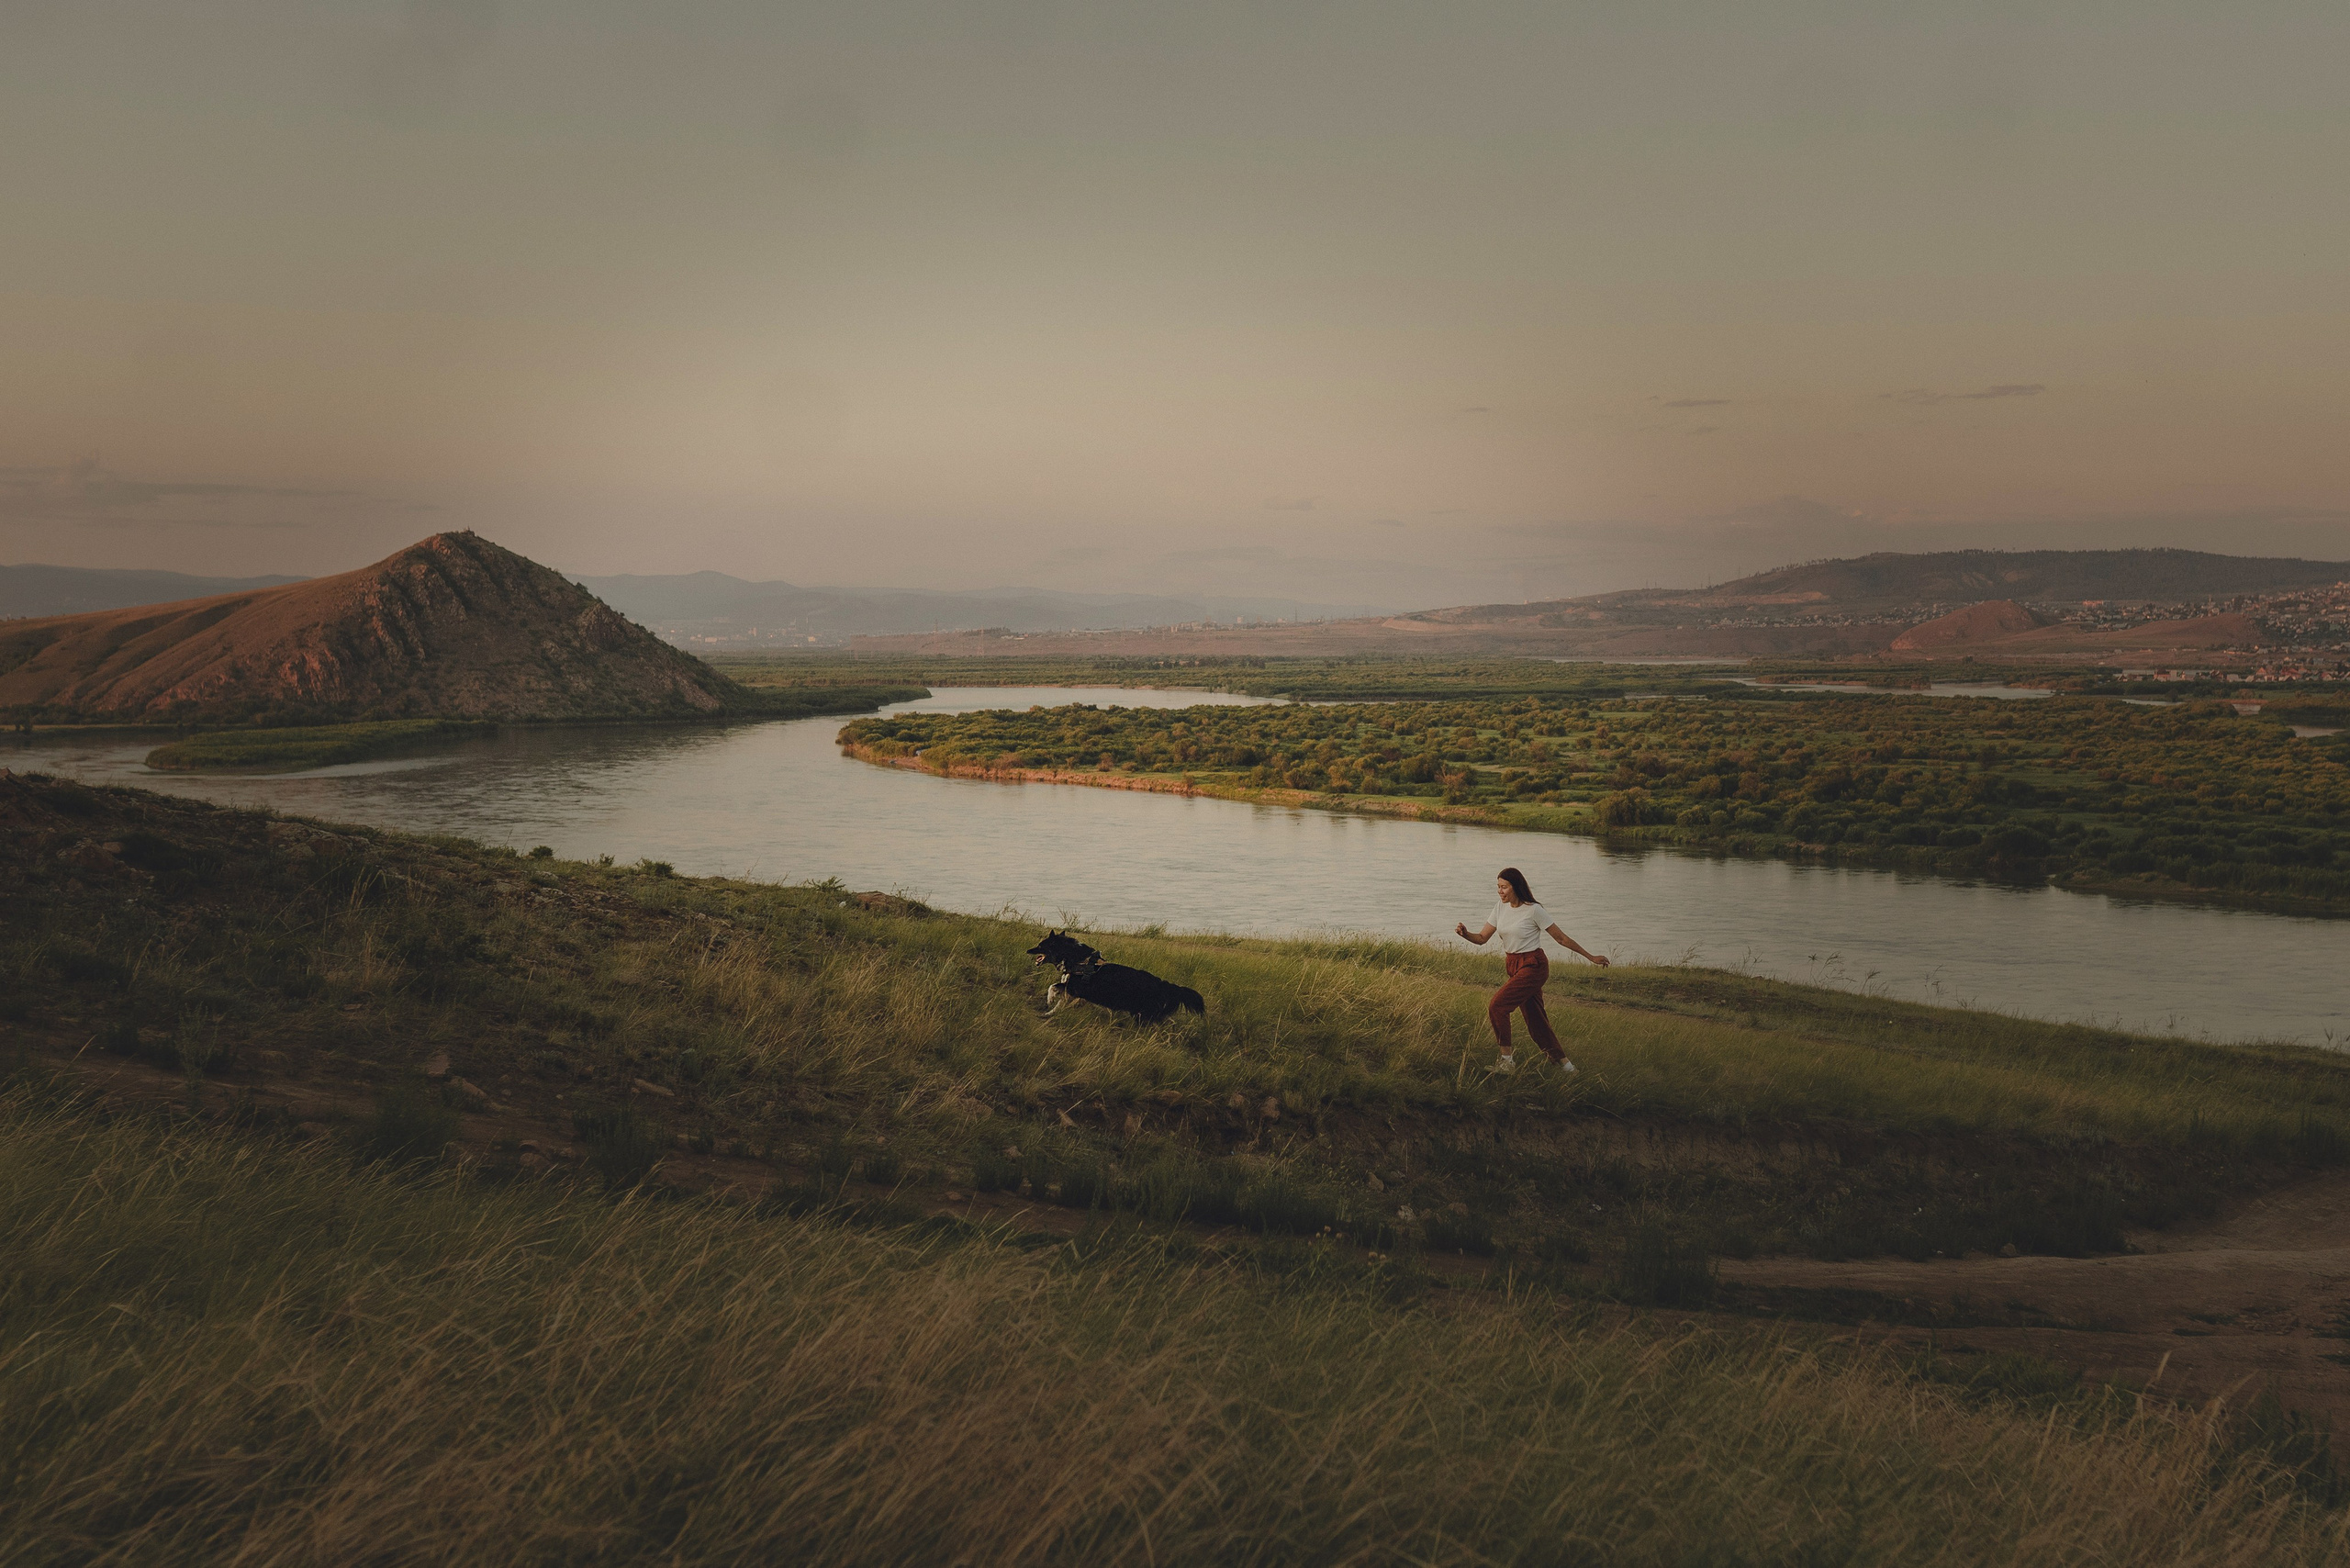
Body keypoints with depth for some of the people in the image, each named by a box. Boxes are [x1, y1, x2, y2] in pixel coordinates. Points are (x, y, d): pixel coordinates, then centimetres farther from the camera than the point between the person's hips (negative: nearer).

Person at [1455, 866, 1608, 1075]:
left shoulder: (1534, 910, -14)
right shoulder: (1501, 908, 5)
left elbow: (1561, 938, -6)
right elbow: (1482, 938, 5)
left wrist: (1591, 957, -2)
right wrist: (1465, 934, -16)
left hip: (1533, 966, -7)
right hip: (1513, 967, 7)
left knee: (1497, 1006, -19)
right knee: (1535, 1020, 9)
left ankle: (1507, 1058, -8)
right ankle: (1564, 1063, 21)